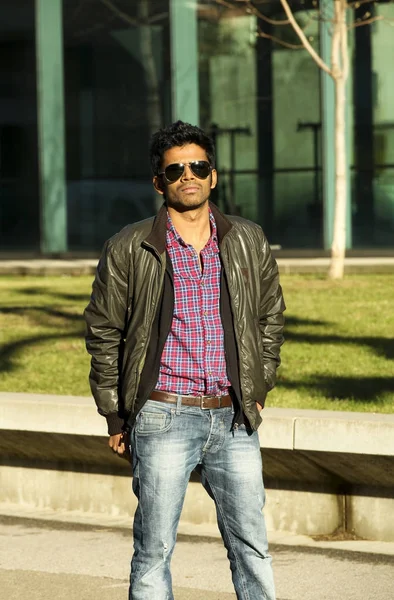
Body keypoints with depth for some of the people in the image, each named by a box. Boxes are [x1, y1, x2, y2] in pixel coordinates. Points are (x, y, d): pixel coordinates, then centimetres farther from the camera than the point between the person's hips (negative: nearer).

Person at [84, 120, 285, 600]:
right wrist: (115, 415, 5)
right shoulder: (128, 249, -1)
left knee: (252, 545, 5)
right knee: (154, 548, 0)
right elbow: (103, 332, 6)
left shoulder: (249, 242, 7)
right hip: (164, 417, -2)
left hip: (234, 419, 3)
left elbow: (270, 316, 21)